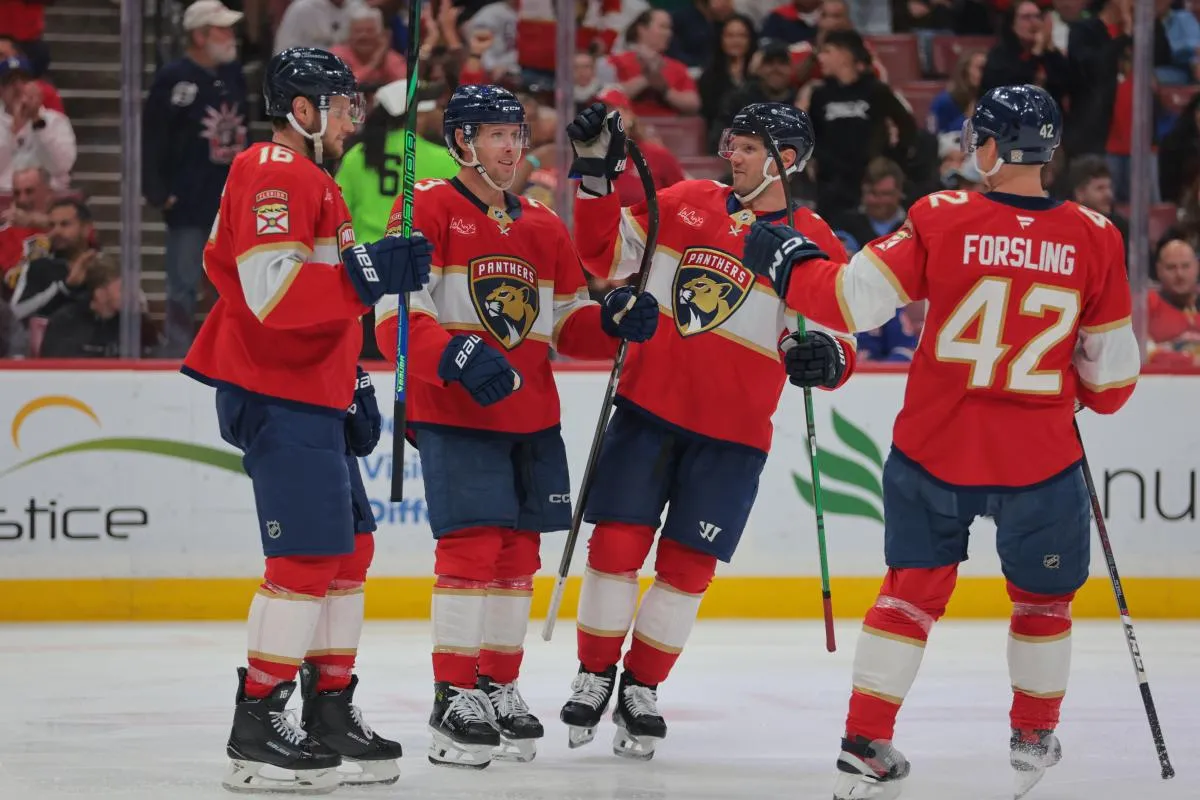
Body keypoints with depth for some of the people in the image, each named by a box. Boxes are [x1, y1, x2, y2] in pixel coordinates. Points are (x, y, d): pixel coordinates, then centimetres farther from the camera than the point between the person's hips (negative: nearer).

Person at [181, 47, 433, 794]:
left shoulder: (310, 180, 21)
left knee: (352, 546, 13)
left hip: (311, 393, 11)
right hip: (276, 394, -11)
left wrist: (354, 384, 23)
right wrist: (369, 272, -29)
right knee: (310, 555, -13)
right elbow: (270, 291, -25)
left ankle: (330, 707, 20)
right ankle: (258, 729, -10)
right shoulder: (274, 174, -13)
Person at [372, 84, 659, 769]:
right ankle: (454, 699, -9)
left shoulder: (545, 229, 16)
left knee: (519, 552, 8)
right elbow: (395, 316, -14)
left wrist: (613, 321, -3)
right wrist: (454, 355, -29)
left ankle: (498, 687, 19)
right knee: (472, 544, -13)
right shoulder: (427, 211, -5)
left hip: (532, 416, 7)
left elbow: (566, 327, 18)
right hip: (453, 412, -7)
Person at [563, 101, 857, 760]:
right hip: (647, 406, 1)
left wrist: (827, 357, -24)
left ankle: (641, 690, 18)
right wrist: (596, 175, -2)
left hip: (731, 431, -1)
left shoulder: (814, 246, -3)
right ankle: (594, 676, 15)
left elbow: (836, 333, -1)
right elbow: (607, 254, 10)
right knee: (617, 542, -3)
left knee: (688, 563, 2)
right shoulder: (685, 203, 4)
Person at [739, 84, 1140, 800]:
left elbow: (852, 300, -11)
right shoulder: (1094, 238, -7)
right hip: (1040, 461, 0)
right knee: (1043, 596, 22)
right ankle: (1035, 739, 34)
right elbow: (1111, 376, 0)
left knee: (915, 587, 15)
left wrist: (787, 257, 6)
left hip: (934, 451, 0)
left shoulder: (940, 219, -11)